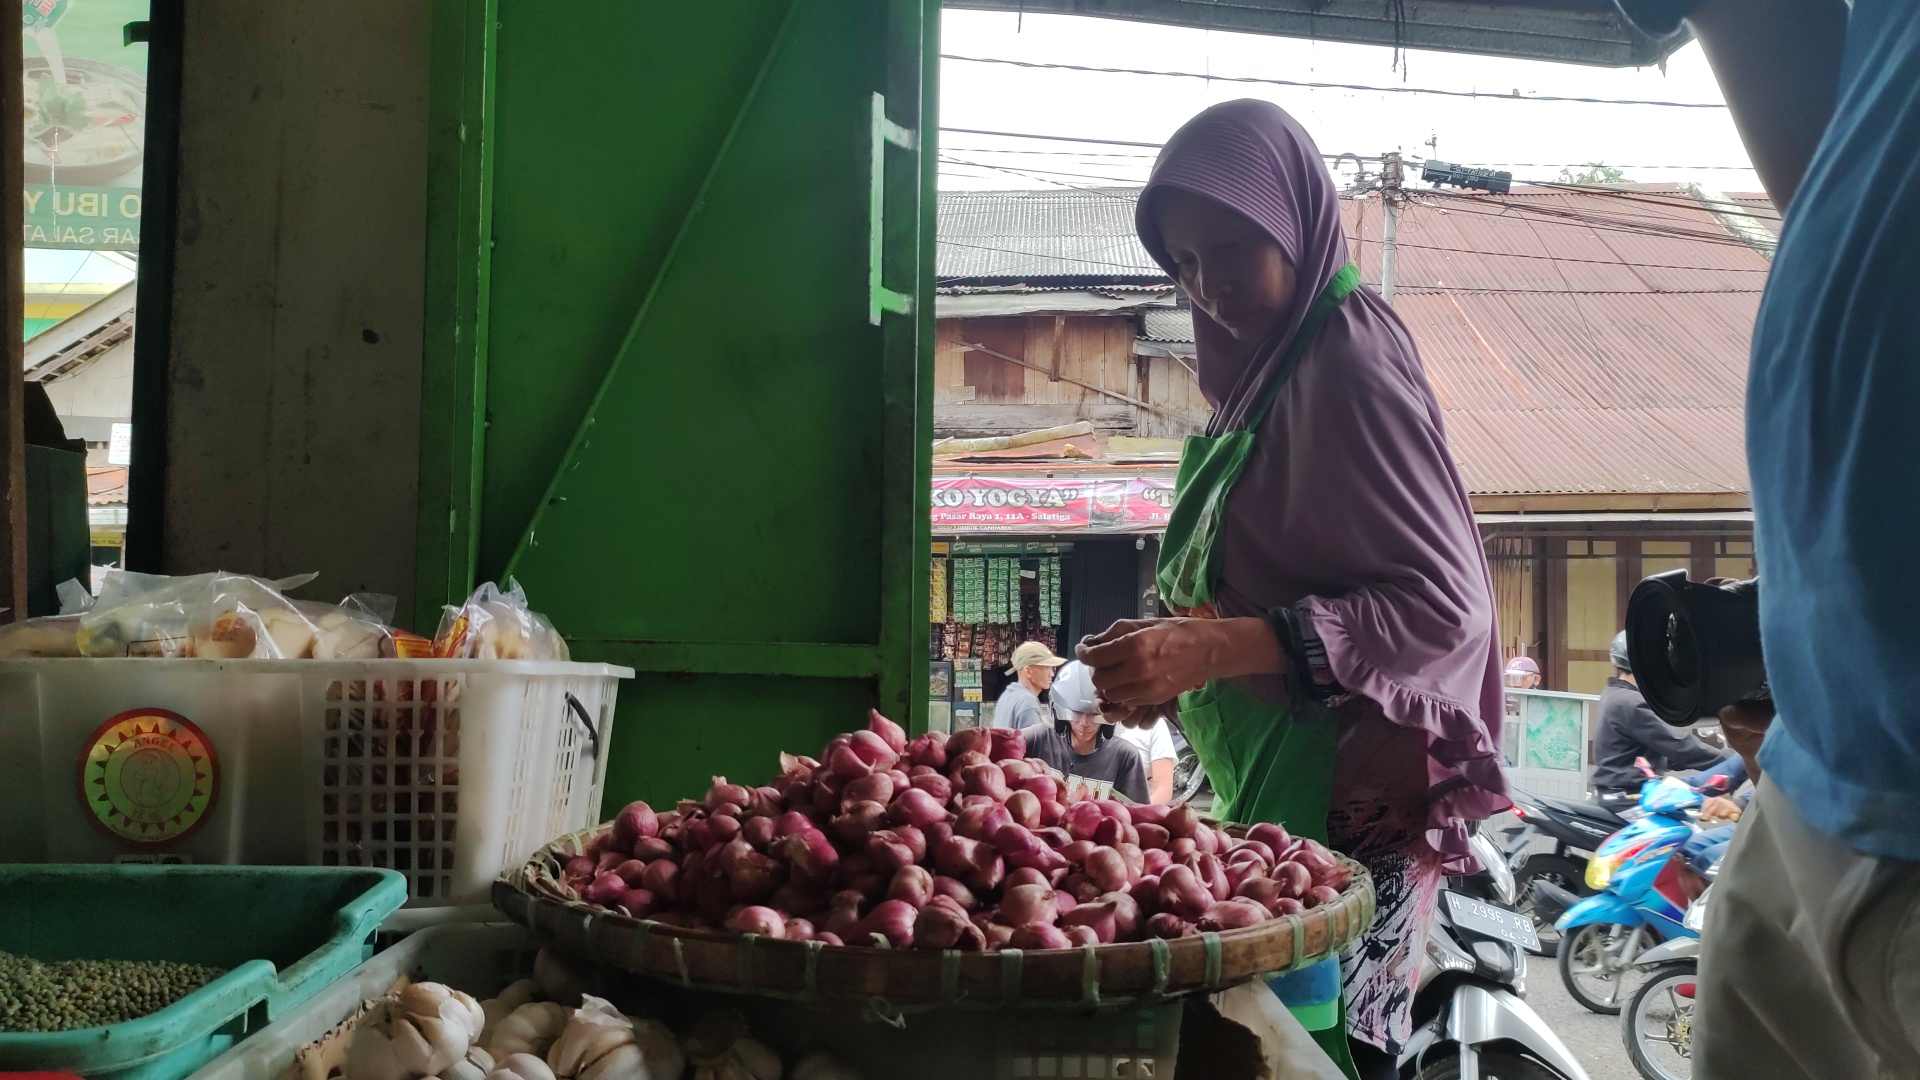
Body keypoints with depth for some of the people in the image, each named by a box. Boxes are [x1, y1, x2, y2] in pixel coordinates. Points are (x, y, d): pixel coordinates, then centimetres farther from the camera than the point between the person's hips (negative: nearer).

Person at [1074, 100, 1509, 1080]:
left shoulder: (1349, 355, -11)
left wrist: (1212, 648, -25)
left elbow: (1444, 602, -18)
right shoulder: (1262, 373, 13)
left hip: (1339, 799, -8)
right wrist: (1172, 666, 4)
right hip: (1262, 789, 8)